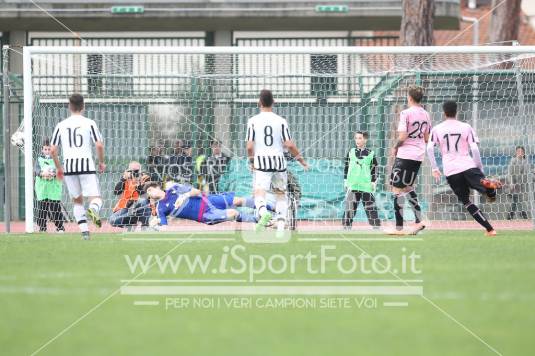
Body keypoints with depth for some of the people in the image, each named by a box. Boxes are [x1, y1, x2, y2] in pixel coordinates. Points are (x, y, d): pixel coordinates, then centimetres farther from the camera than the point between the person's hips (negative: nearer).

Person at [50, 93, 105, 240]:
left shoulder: (61, 126, 8)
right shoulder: (89, 123, 1)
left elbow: (52, 150, 8)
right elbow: (99, 145, -6)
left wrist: (58, 167, 22)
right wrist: (101, 162, 11)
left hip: (68, 166, 3)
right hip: (86, 165, -2)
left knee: (77, 200, 17)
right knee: (96, 198, -1)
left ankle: (84, 230, 5)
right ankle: (93, 210, -36)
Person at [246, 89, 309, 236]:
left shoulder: (253, 121, -1)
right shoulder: (281, 121, 0)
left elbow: (249, 146, -3)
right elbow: (289, 145, -3)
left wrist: (251, 161, 15)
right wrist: (300, 159, 10)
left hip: (261, 160, -2)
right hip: (279, 160, 2)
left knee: (259, 193, -7)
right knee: (281, 194, 16)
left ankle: (263, 212, -40)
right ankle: (281, 226, 6)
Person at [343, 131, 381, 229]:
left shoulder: (370, 154, 3)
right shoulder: (351, 152, 7)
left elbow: (374, 169, 7)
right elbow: (346, 167, 11)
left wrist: (373, 182, 2)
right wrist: (346, 181, 7)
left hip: (366, 185, -1)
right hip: (352, 185, 1)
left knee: (371, 208, 1)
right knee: (350, 206, -5)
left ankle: (376, 225, 6)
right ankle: (347, 226, -1)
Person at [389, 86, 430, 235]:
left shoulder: (406, 113, -13)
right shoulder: (425, 115, 8)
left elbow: (402, 137, -17)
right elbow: (426, 139, 15)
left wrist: (395, 147, 0)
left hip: (405, 155, -7)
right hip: (419, 155, 7)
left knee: (397, 189, -3)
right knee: (408, 187, 23)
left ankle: (399, 227, -6)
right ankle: (418, 221, 16)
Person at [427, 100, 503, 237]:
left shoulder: (437, 129, 8)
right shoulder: (466, 127, 8)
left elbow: (429, 148, -4)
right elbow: (475, 149, 1)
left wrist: (435, 169, 4)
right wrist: (480, 168, 9)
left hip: (451, 171, 0)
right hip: (469, 166, 0)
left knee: (466, 201, 11)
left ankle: (489, 229, 0)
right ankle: (488, 184, -44)